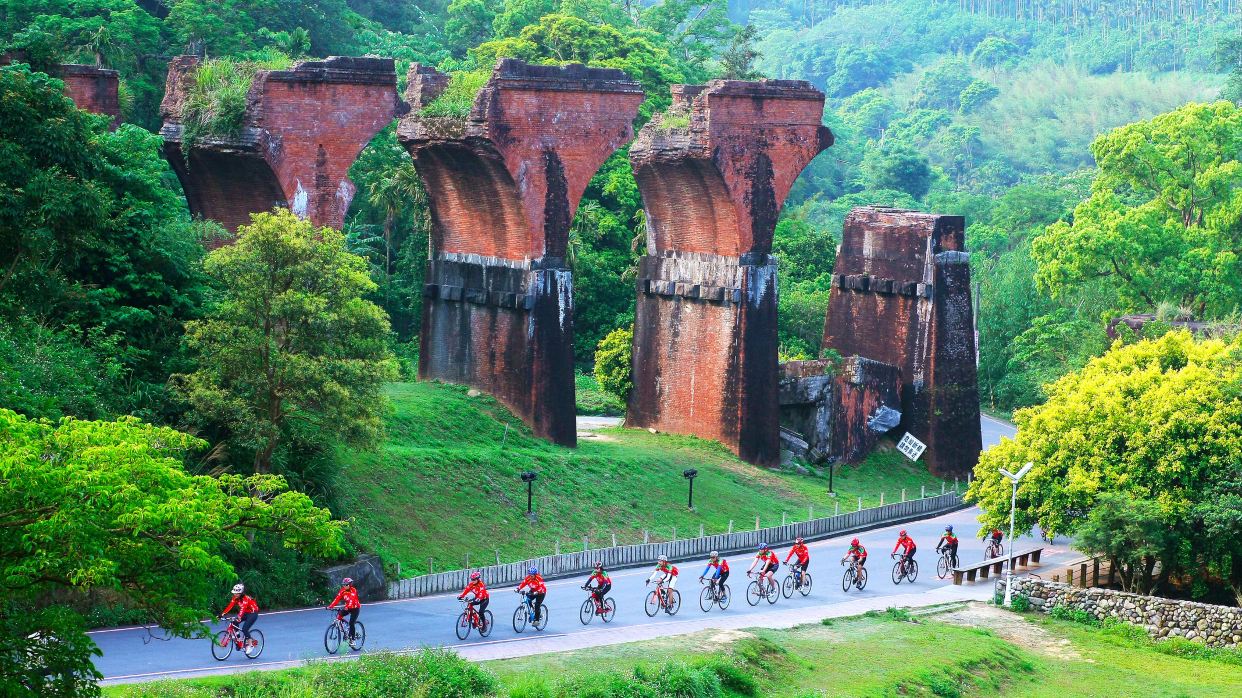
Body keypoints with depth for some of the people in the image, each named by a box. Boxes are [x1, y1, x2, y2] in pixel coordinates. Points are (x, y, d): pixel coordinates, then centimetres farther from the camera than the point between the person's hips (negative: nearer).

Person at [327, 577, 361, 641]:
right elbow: (337, 599, -14)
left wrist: (347, 607, -51)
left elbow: (351, 600, -34)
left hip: (355, 608, -5)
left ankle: (352, 639, -3)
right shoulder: (343, 591, -5)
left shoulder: (353, 591, -21)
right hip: (348, 608, 5)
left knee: (351, 623, -14)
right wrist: (330, 606, -27)